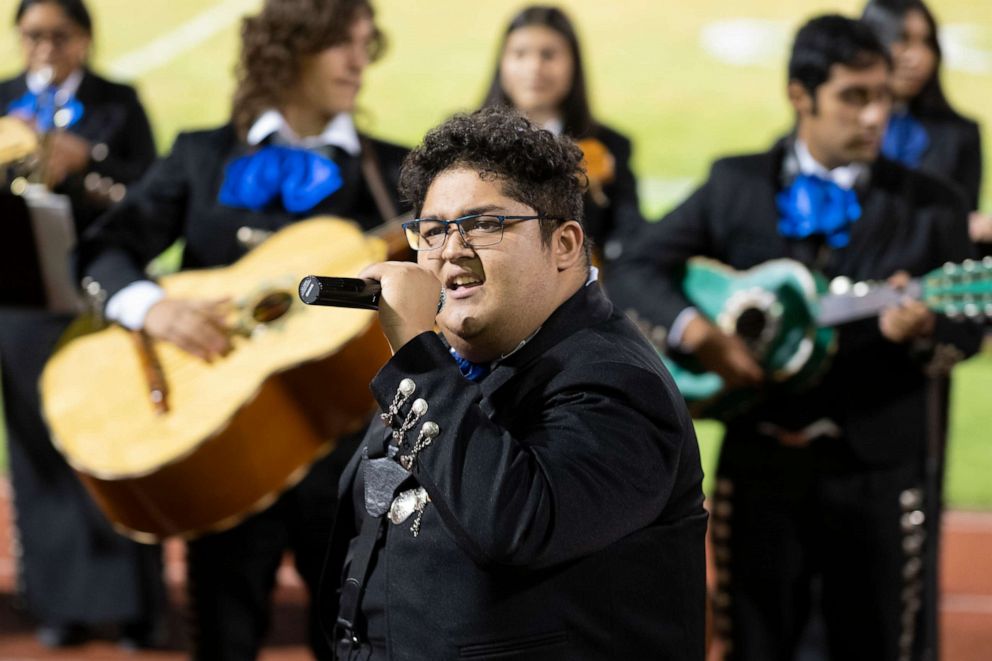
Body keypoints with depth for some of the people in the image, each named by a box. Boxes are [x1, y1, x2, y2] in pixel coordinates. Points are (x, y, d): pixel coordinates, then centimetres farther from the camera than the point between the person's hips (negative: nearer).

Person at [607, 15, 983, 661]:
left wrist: (921, 331, -23)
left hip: (876, 468, 0)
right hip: (761, 459, 1)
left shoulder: (930, 204, 3)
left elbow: (968, 324, 1)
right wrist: (698, 333, -14)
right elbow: (635, 271, 4)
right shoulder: (737, 185, 4)